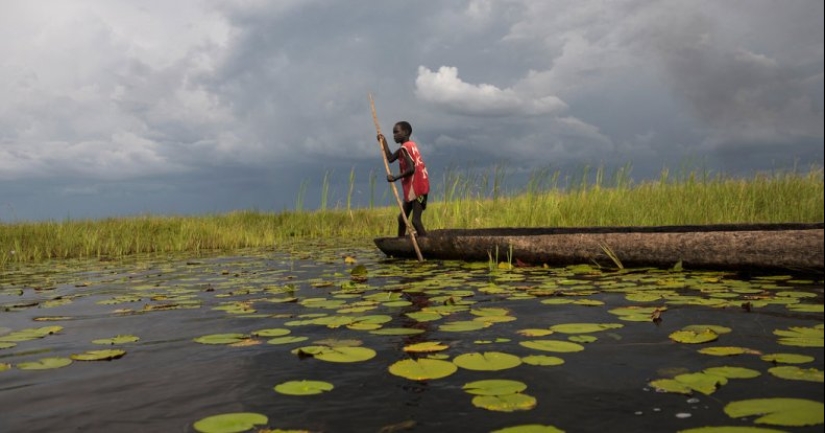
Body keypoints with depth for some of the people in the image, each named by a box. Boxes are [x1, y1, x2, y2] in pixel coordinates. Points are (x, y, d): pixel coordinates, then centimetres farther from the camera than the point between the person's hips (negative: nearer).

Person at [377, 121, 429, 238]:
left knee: (416, 220, -14)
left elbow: (411, 169, -25)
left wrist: (395, 177, -22)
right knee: (402, 217, 16)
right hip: (415, 187, 10)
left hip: (416, 188, -10)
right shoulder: (410, 145, 13)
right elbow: (390, 158, 19)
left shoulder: (404, 148, -14)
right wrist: (384, 142, 18)